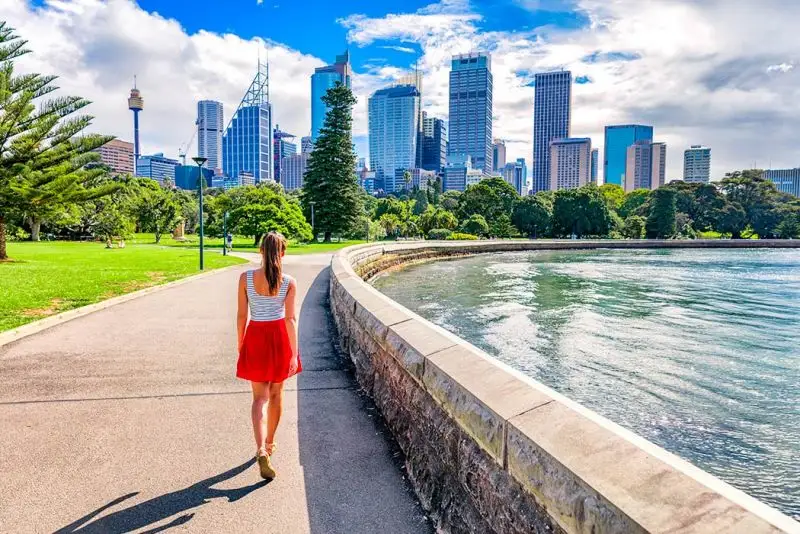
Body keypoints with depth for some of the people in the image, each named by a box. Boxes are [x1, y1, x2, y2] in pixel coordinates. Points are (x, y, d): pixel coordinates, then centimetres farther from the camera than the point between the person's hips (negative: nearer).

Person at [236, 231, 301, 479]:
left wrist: (240, 343, 9)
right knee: (276, 392, 18)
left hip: (255, 337, 0)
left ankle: (261, 449, -11)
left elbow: (241, 315, -4)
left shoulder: (246, 278, -8)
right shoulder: (289, 282, -10)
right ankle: (270, 443, 33)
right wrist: (294, 353, -8)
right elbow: (290, 319, -12)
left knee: (260, 397, 6)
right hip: (280, 337, 0)